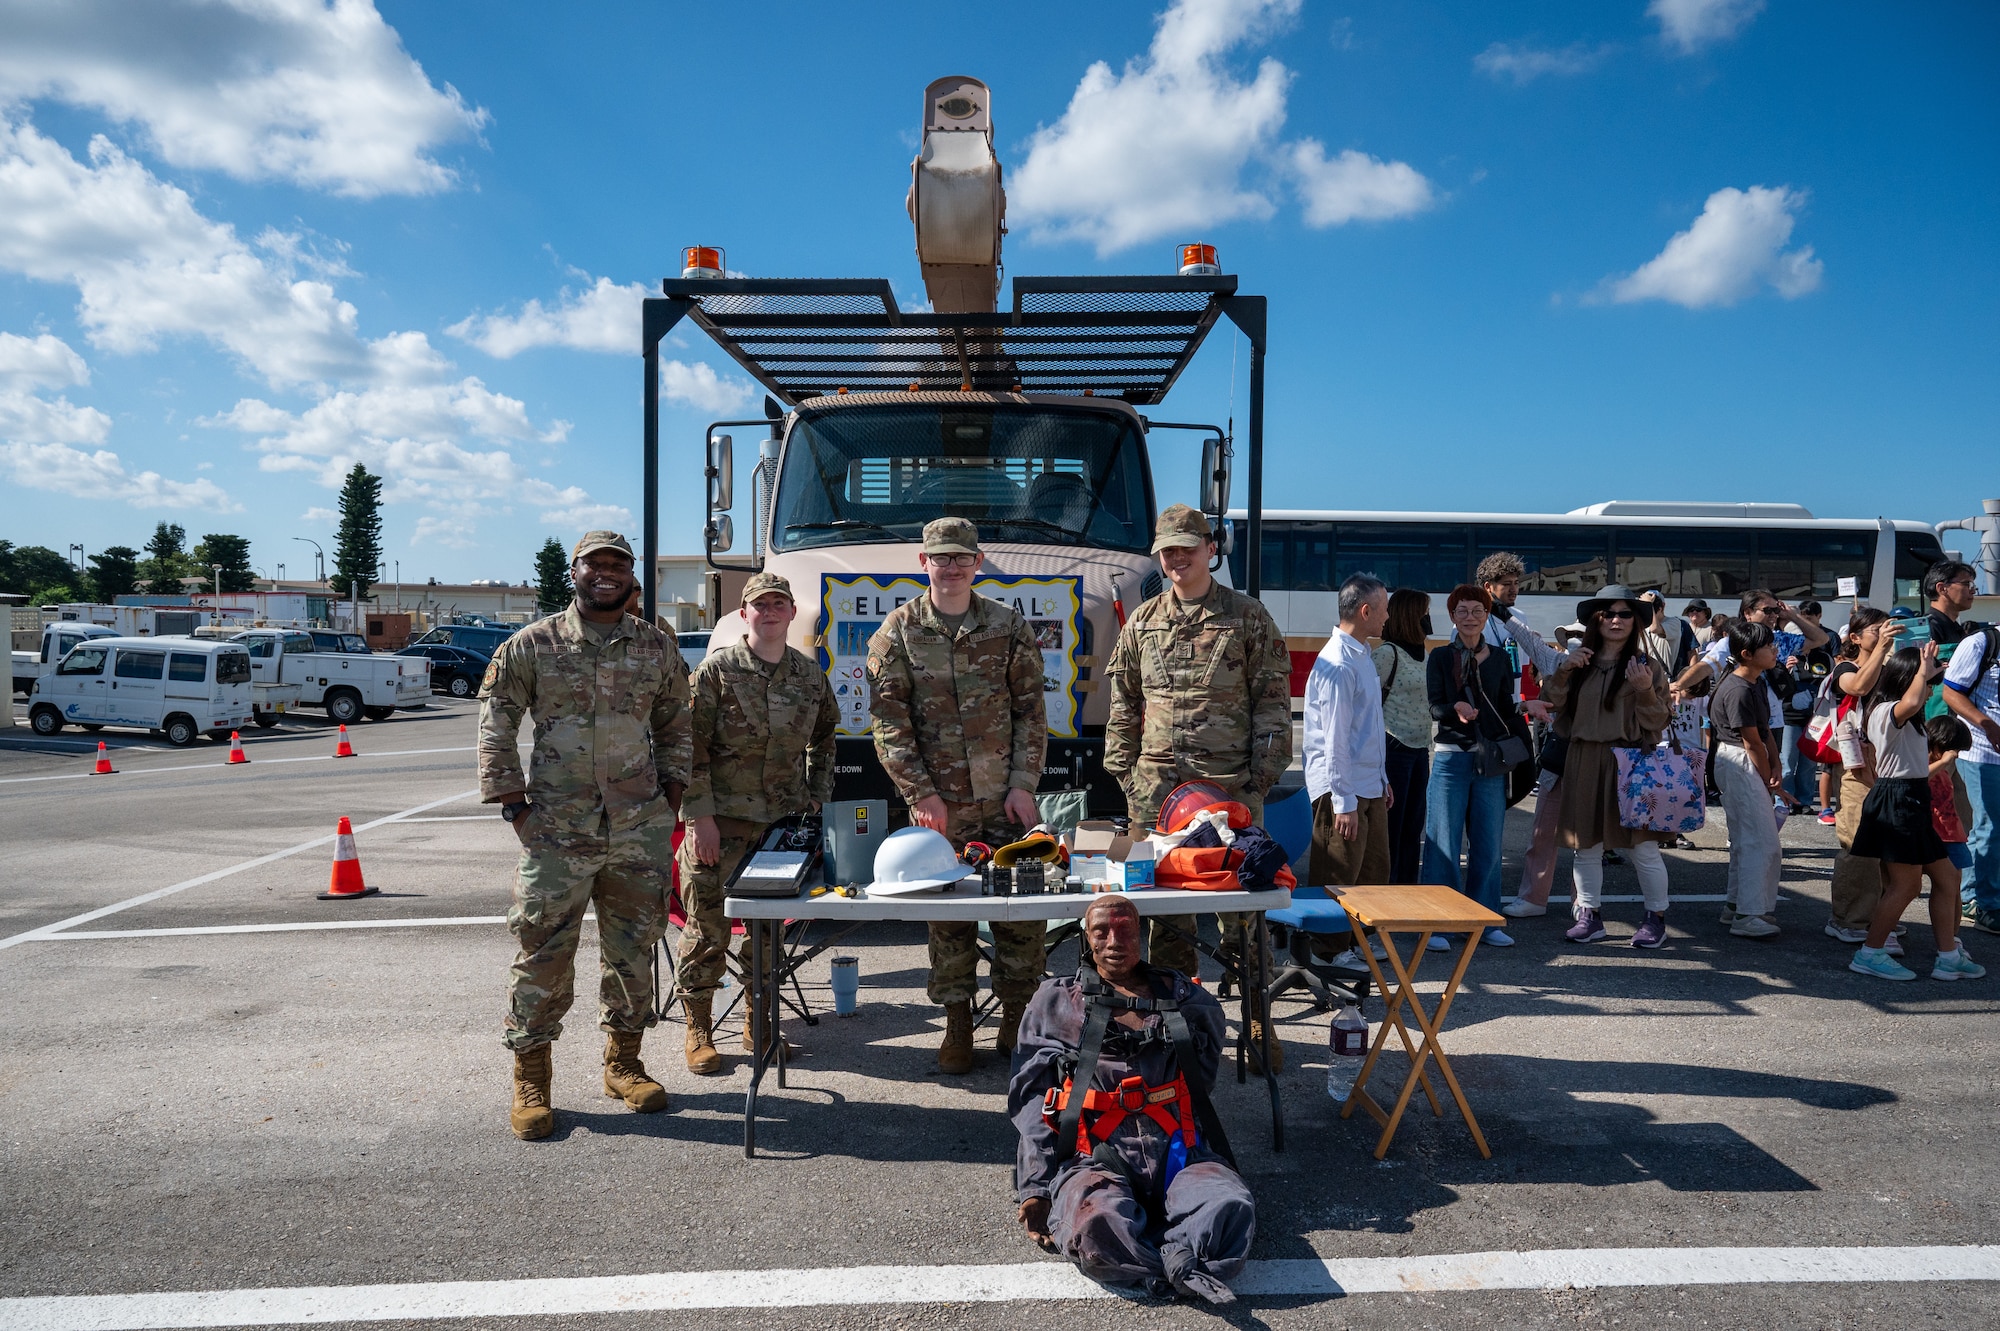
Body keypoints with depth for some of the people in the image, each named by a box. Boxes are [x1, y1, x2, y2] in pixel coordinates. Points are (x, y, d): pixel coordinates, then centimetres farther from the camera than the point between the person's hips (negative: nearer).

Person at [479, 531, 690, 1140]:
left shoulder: (657, 647, 7)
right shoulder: (532, 645, 0)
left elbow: (673, 725, 16)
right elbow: (496, 726, 2)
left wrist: (669, 796, 8)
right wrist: (513, 804, -4)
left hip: (639, 830, 3)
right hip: (556, 832, -2)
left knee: (633, 950, 10)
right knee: (543, 955, 2)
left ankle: (622, 1062, 27)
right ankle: (530, 1080, 17)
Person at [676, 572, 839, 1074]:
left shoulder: (810, 674, 9)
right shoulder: (717, 669, -5)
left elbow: (824, 743, 20)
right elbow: (692, 747, -7)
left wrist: (817, 804, 12)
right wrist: (701, 816, -12)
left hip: (784, 820, 4)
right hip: (721, 819, -4)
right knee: (708, 924, 0)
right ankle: (699, 1032, 15)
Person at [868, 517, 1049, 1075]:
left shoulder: (1009, 627, 5)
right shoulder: (897, 632, 1)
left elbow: (1031, 712, 5)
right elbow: (889, 722, -2)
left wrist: (1024, 783, -4)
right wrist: (920, 794, -10)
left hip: (1005, 799, 1)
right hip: (939, 804, -1)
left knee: (1021, 910, 2)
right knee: (948, 918, 6)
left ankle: (1016, 1022, 18)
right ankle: (958, 1026, 20)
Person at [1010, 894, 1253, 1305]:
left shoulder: (1179, 994, 23)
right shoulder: (1056, 1000, 18)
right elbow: (1030, 1096, 9)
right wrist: (1034, 1187, -2)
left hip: (1179, 1150, 2)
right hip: (1095, 1157, -1)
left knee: (1232, 1207, -32)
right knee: (1096, 1224, -37)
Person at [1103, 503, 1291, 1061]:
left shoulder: (1248, 617, 4)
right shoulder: (1142, 622, 12)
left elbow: (1273, 703, 1)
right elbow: (1123, 706, 15)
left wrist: (1262, 776, -5)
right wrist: (1124, 772, 8)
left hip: (1230, 786, -3)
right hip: (1157, 790, 3)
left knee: (1242, 905, 1)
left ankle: (1257, 1021, 14)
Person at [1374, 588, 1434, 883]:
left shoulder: (1420, 654, 15)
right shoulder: (1386, 653, -12)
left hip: (1419, 750, 8)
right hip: (1394, 750, -8)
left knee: (1413, 827, 12)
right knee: (1391, 829, -3)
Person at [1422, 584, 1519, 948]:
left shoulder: (1499, 658, 10)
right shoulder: (1439, 657, 1)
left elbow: (1507, 709, 12)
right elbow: (1434, 708, -7)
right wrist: (1455, 709, -27)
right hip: (1451, 757, -3)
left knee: (1488, 842, 7)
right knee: (1444, 841, -2)